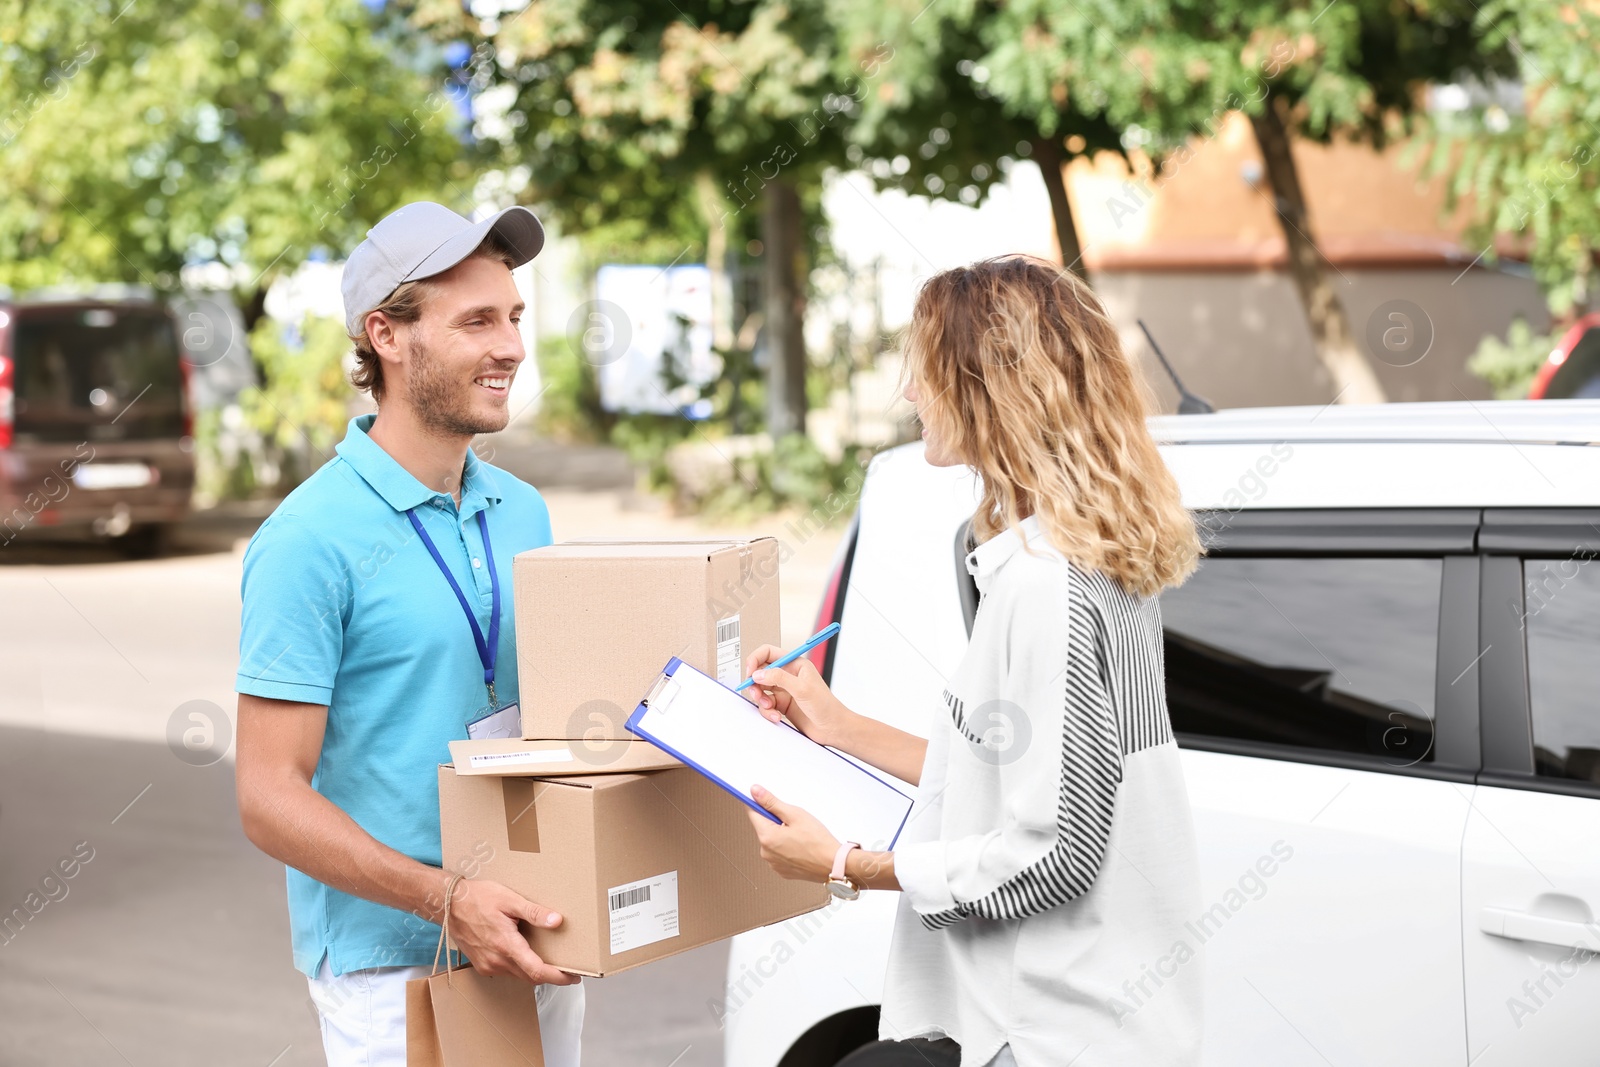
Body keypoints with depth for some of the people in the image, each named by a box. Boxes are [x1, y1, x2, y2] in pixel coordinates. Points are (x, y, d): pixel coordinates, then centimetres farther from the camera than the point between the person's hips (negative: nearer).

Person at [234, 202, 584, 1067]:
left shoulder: (522, 513, 8)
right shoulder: (311, 540, -14)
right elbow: (269, 797, -16)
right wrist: (444, 897, -26)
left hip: (533, 951, 6)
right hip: (390, 967, -6)